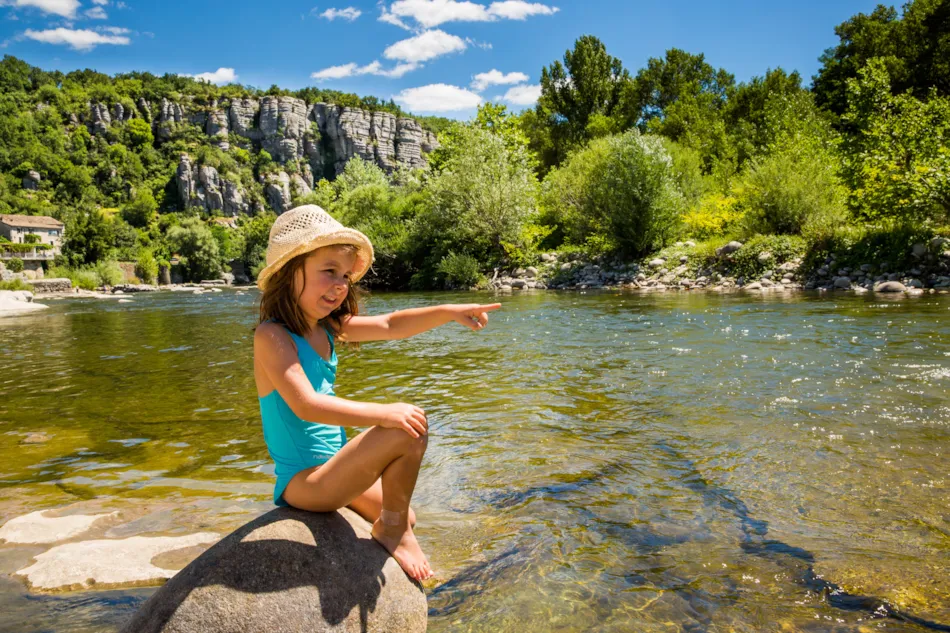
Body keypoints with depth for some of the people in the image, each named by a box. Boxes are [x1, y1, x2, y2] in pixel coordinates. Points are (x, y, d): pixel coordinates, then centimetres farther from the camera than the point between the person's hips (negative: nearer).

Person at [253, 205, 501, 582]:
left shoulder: (325, 328, 5)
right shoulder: (271, 335, -19)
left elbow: (389, 326, 2)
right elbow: (305, 405, -31)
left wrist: (449, 312, -9)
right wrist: (384, 413, -35)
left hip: (327, 469, 9)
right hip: (303, 483, -9)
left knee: (405, 518, 20)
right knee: (409, 430, -21)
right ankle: (392, 529, -2)